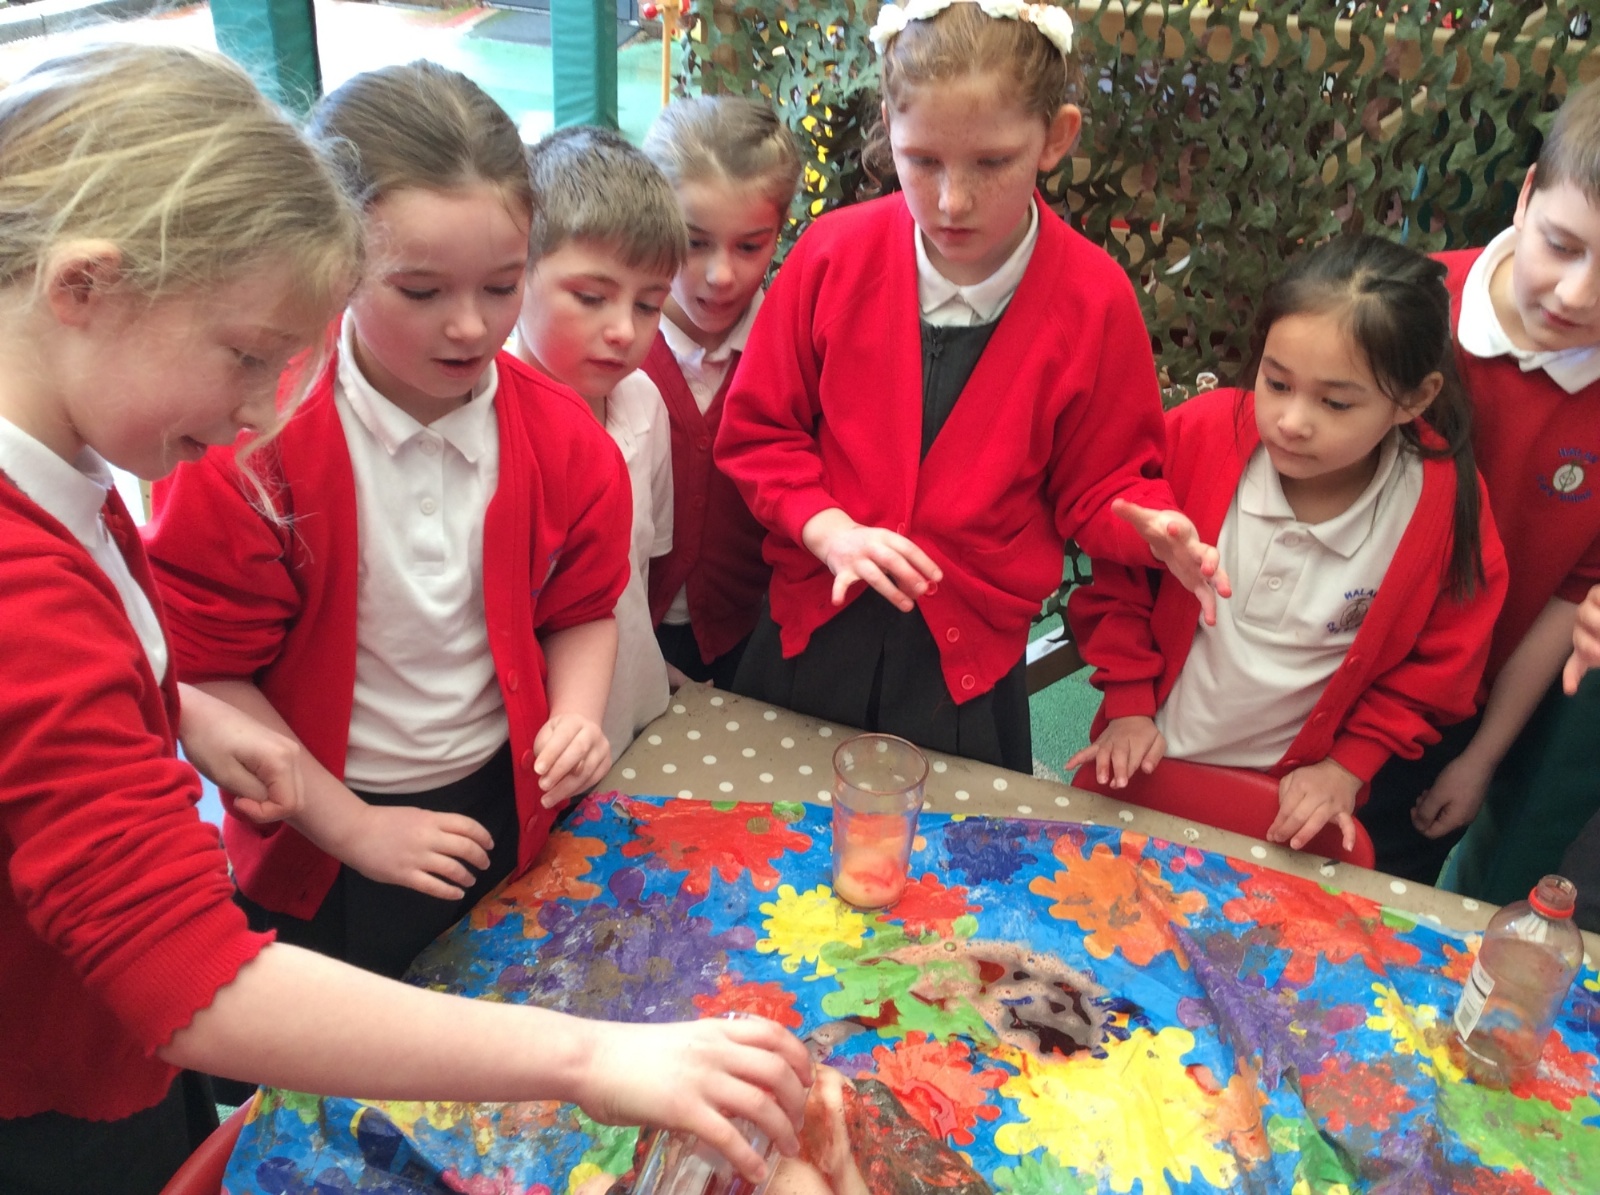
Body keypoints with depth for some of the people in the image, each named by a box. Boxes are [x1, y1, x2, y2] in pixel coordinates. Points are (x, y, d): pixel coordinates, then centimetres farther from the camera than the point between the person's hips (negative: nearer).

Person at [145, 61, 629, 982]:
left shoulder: (561, 438, -9)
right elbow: (200, 671, -15)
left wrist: (576, 719, -15)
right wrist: (352, 827, -15)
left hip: (511, 807, 4)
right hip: (321, 848, -3)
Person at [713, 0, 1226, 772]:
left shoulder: (1096, 300, -10)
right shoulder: (833, 254, -9)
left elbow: (1099, 485, -1)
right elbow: (757, 431, -2)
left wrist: (1151, 527, -23)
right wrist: (829, 529, -17)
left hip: (969, 653, -1)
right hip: (815, 627, 2)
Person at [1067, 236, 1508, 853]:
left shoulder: (1447, 509, -20)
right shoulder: (1197, 435, -21)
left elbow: (1436, 667, -4)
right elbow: (1120, 579, -7)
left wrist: (1348, 766, -10)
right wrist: (1129, 704, -8)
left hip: (1295, 798, -1)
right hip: (1148, 760, 1)